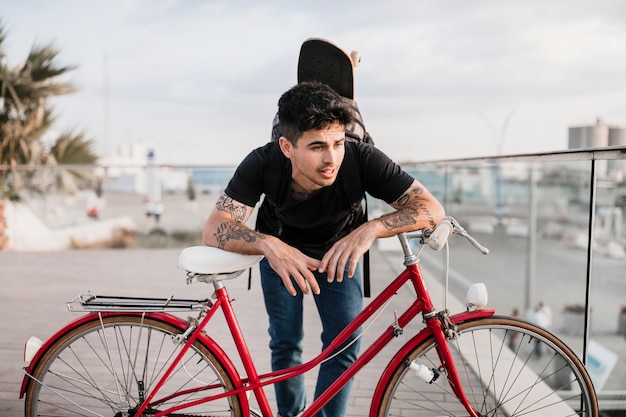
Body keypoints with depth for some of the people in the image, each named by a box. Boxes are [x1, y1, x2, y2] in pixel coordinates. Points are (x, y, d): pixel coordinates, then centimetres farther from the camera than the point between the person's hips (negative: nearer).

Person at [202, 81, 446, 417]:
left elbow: (432, 208, -34)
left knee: (345, 344, -9)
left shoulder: (361, 159, -35)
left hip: (339, 249, 0)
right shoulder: (263, 164, -34)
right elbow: (214, 229, -35)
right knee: (285, 344, 1)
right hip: (281, 250, 0)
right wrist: (270, 245, -55)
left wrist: (371, 229, -51)